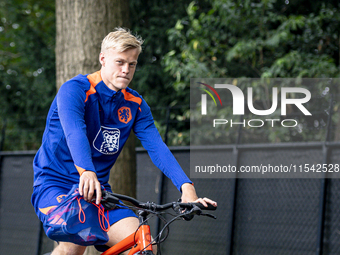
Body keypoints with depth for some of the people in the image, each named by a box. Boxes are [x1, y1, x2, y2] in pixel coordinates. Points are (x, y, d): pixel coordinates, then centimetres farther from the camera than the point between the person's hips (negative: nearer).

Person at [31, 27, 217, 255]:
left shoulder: (135, 105, 4)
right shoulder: (75, 90, -13)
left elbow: (157, 147, -8)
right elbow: (74, 133, -32)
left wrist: (187, 187, -25)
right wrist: (87, 173, -51)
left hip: (99, 189, 5)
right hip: (55, 183, -5)